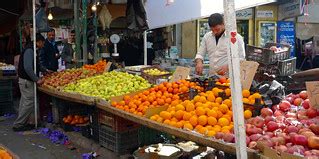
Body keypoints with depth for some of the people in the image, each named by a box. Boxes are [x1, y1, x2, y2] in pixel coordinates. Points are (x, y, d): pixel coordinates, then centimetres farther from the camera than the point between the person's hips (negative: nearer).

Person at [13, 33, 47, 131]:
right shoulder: (29, 51, -18)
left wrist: (45, 71, 36)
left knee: (25, 102, 15)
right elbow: (28, 67, -27)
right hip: (26, 81, -11)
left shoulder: (32, 50, 14)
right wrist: (37, 79, -23)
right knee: (29, 103, -7)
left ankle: (21, 123, 22)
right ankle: (18, 125, 1)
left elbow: (36, 65, 29)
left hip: (26, 80, 11)